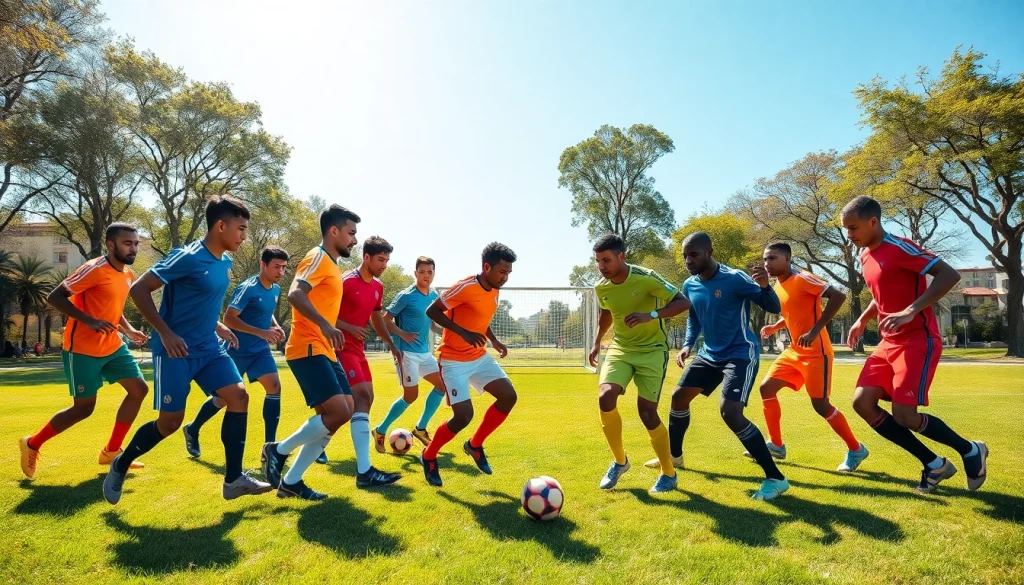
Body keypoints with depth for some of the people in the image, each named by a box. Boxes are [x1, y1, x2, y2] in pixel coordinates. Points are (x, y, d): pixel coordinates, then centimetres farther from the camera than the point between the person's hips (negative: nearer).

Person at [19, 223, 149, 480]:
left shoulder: (129, 274, 8)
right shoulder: (95, 269, -18)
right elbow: (54, 298, -19)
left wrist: (129, 330, 5)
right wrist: (89, 321, -29)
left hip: (112, 346, 8)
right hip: (82, 350, -8)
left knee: (139, 389, 1)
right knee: (84, 408, 0)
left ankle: (111, 451, 14)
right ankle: (32, 444, 26)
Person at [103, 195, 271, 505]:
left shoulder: (225, 262, 8)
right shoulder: (188, 257, -17)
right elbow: (139, 289, -16)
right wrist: (165, 332, -21)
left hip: (208, 349, 7)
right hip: (176, 351, -7)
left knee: (238, 396, -7)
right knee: (170, 421, -1)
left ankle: (234, 479, -1)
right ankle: (120, 465, 29)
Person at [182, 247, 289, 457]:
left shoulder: (276, 290, 3)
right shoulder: (247, 288, -20)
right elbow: (228, 318, -23)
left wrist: (275, 326, -1)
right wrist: (261, 332, -29)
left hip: (260, 350, 6)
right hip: (238, 351, -6)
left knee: (275, 386, -13)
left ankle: (270, 445, -8)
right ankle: (192, 429, 38)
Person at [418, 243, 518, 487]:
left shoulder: (494, 290, 4)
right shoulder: (466, 287, -22)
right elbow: (432, 311, -19)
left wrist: (493, 340, 4)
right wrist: (464, 333, -27)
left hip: (479, 356, 8)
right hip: (454, 360, -8)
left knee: (509, 396, -2)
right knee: (464, 415, -14)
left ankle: (475, 445, 15)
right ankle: (429, 456, 13)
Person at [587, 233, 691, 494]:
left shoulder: (646, 278, -20)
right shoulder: (601, 287, -2)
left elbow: (683, 303, -20)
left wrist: (651, 315, -34)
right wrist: (597, 342, 18)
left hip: (652, 349, -4)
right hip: (620, 348, 4)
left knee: (647, 411, -9)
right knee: (605, 397, -19)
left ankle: (669, 473, 15)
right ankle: (620, 461, 5)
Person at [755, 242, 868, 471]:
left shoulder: (802, 279, -16)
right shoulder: (778, 286, 10)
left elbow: (838, 296, -25)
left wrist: (815, 330, -26)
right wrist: (775, 327, 9)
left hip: (816, 353, -9)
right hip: (794, 351, 9)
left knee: (820, 404, -6)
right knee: (766, 388, 5)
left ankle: (856, 450, 15)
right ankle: (776, 445, 16)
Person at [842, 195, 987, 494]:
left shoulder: (899, 248, -15)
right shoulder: (865, 256, 11)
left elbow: (950, 275, -23)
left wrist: (911, 311, -32)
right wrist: (863, 319, 17)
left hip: (918, 341, -9)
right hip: (889, 343, 9)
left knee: (904, 416, -13)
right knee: (862, 402, -3)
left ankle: (971, 451, 18)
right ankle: (935, 464, 12)